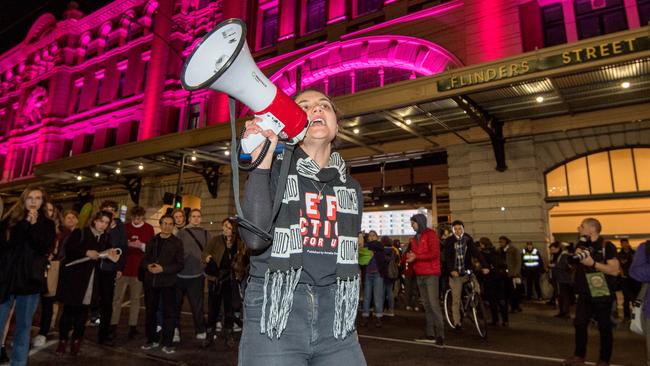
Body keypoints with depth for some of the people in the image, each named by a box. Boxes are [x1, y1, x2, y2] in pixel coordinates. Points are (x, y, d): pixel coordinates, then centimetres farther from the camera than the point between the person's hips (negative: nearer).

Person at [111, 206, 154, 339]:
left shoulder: (149, 229, 1)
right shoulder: (125, 227, 5)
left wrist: (142, 245, -18)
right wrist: (127, 244, -9)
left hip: (139, 269, -1)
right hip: (123, 268, 1)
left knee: (135, 299, 5)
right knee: (117, 298, 4)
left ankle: (133, 327, 13)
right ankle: (113, 326, 13)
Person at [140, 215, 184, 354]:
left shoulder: (177, 242, -1)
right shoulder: (152, 240, 11)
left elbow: (180, 264, -6)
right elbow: (144, 259, 14)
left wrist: (163, 269, -17)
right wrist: (148, 266, -8)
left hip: (168, 282, -4)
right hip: (151, 281, 4)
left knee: (168, 312, -1)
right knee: (150, 311, 13)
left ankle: (167, 343, 7)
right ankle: (152, 340, 28)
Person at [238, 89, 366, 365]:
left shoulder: (351, 187, 10)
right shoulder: (274, 170, -2)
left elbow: (348, 259, 14)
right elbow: (255, 238, -18)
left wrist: (348, 324, 13)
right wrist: (262, 161, -18)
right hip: (274, 315, -3)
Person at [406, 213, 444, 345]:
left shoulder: (430, 234, -5)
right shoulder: (415, 238, 18)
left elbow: (434, 253, -15)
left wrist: (416, 256, -16)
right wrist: (409, 256, 3)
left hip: (431, 274, -7)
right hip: (420, 274, 8)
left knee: (433, 303, -12)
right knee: (426, 304, 8)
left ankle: (440, 334, -8)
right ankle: (430, 334, 12)